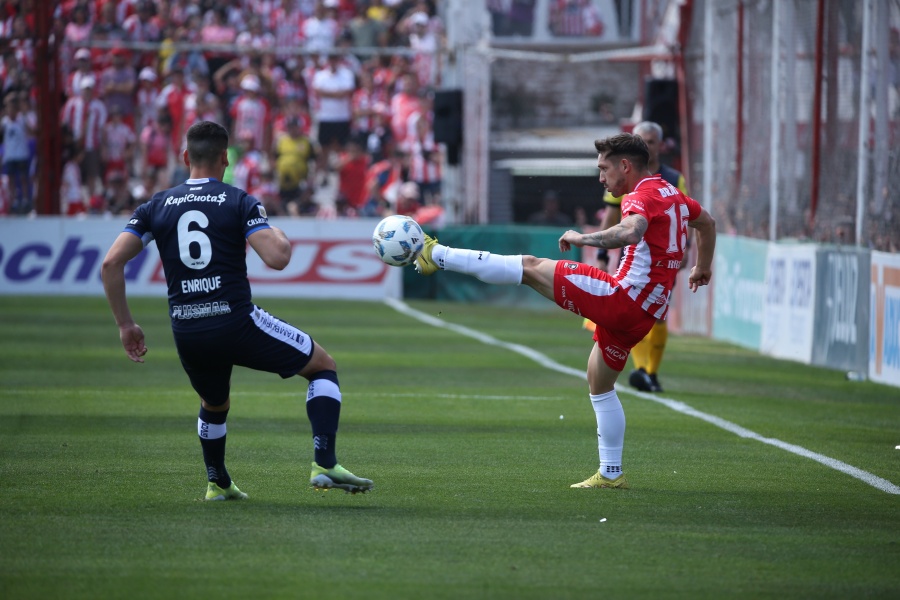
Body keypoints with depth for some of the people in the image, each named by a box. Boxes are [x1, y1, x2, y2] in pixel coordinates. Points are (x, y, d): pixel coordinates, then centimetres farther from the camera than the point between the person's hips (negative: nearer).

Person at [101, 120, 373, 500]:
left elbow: (111, 262, 1)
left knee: (215, 406, 35)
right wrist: (280, 237, 10)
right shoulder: (239, 202, -1)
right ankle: (324, 465, 0)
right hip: (237, 323, -4)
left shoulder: (156, 207, 9)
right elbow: (277, 258, -14)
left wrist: (125, 324, 8)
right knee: (323, 365, 13)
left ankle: (217, 484, 42)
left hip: (187, 335, 4)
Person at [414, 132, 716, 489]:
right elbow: (707, 222, 36)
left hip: (623, 297, -10)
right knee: (599, 386, 21)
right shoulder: (673, 196, 17)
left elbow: (631, 232, -35)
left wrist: (583, 239, -25)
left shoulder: (643, 196, -13)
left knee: (531, 267, -5)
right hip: (644, 314, 10)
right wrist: (703, 267, 48)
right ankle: (610, 473, 22)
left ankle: (436, 255, -4)